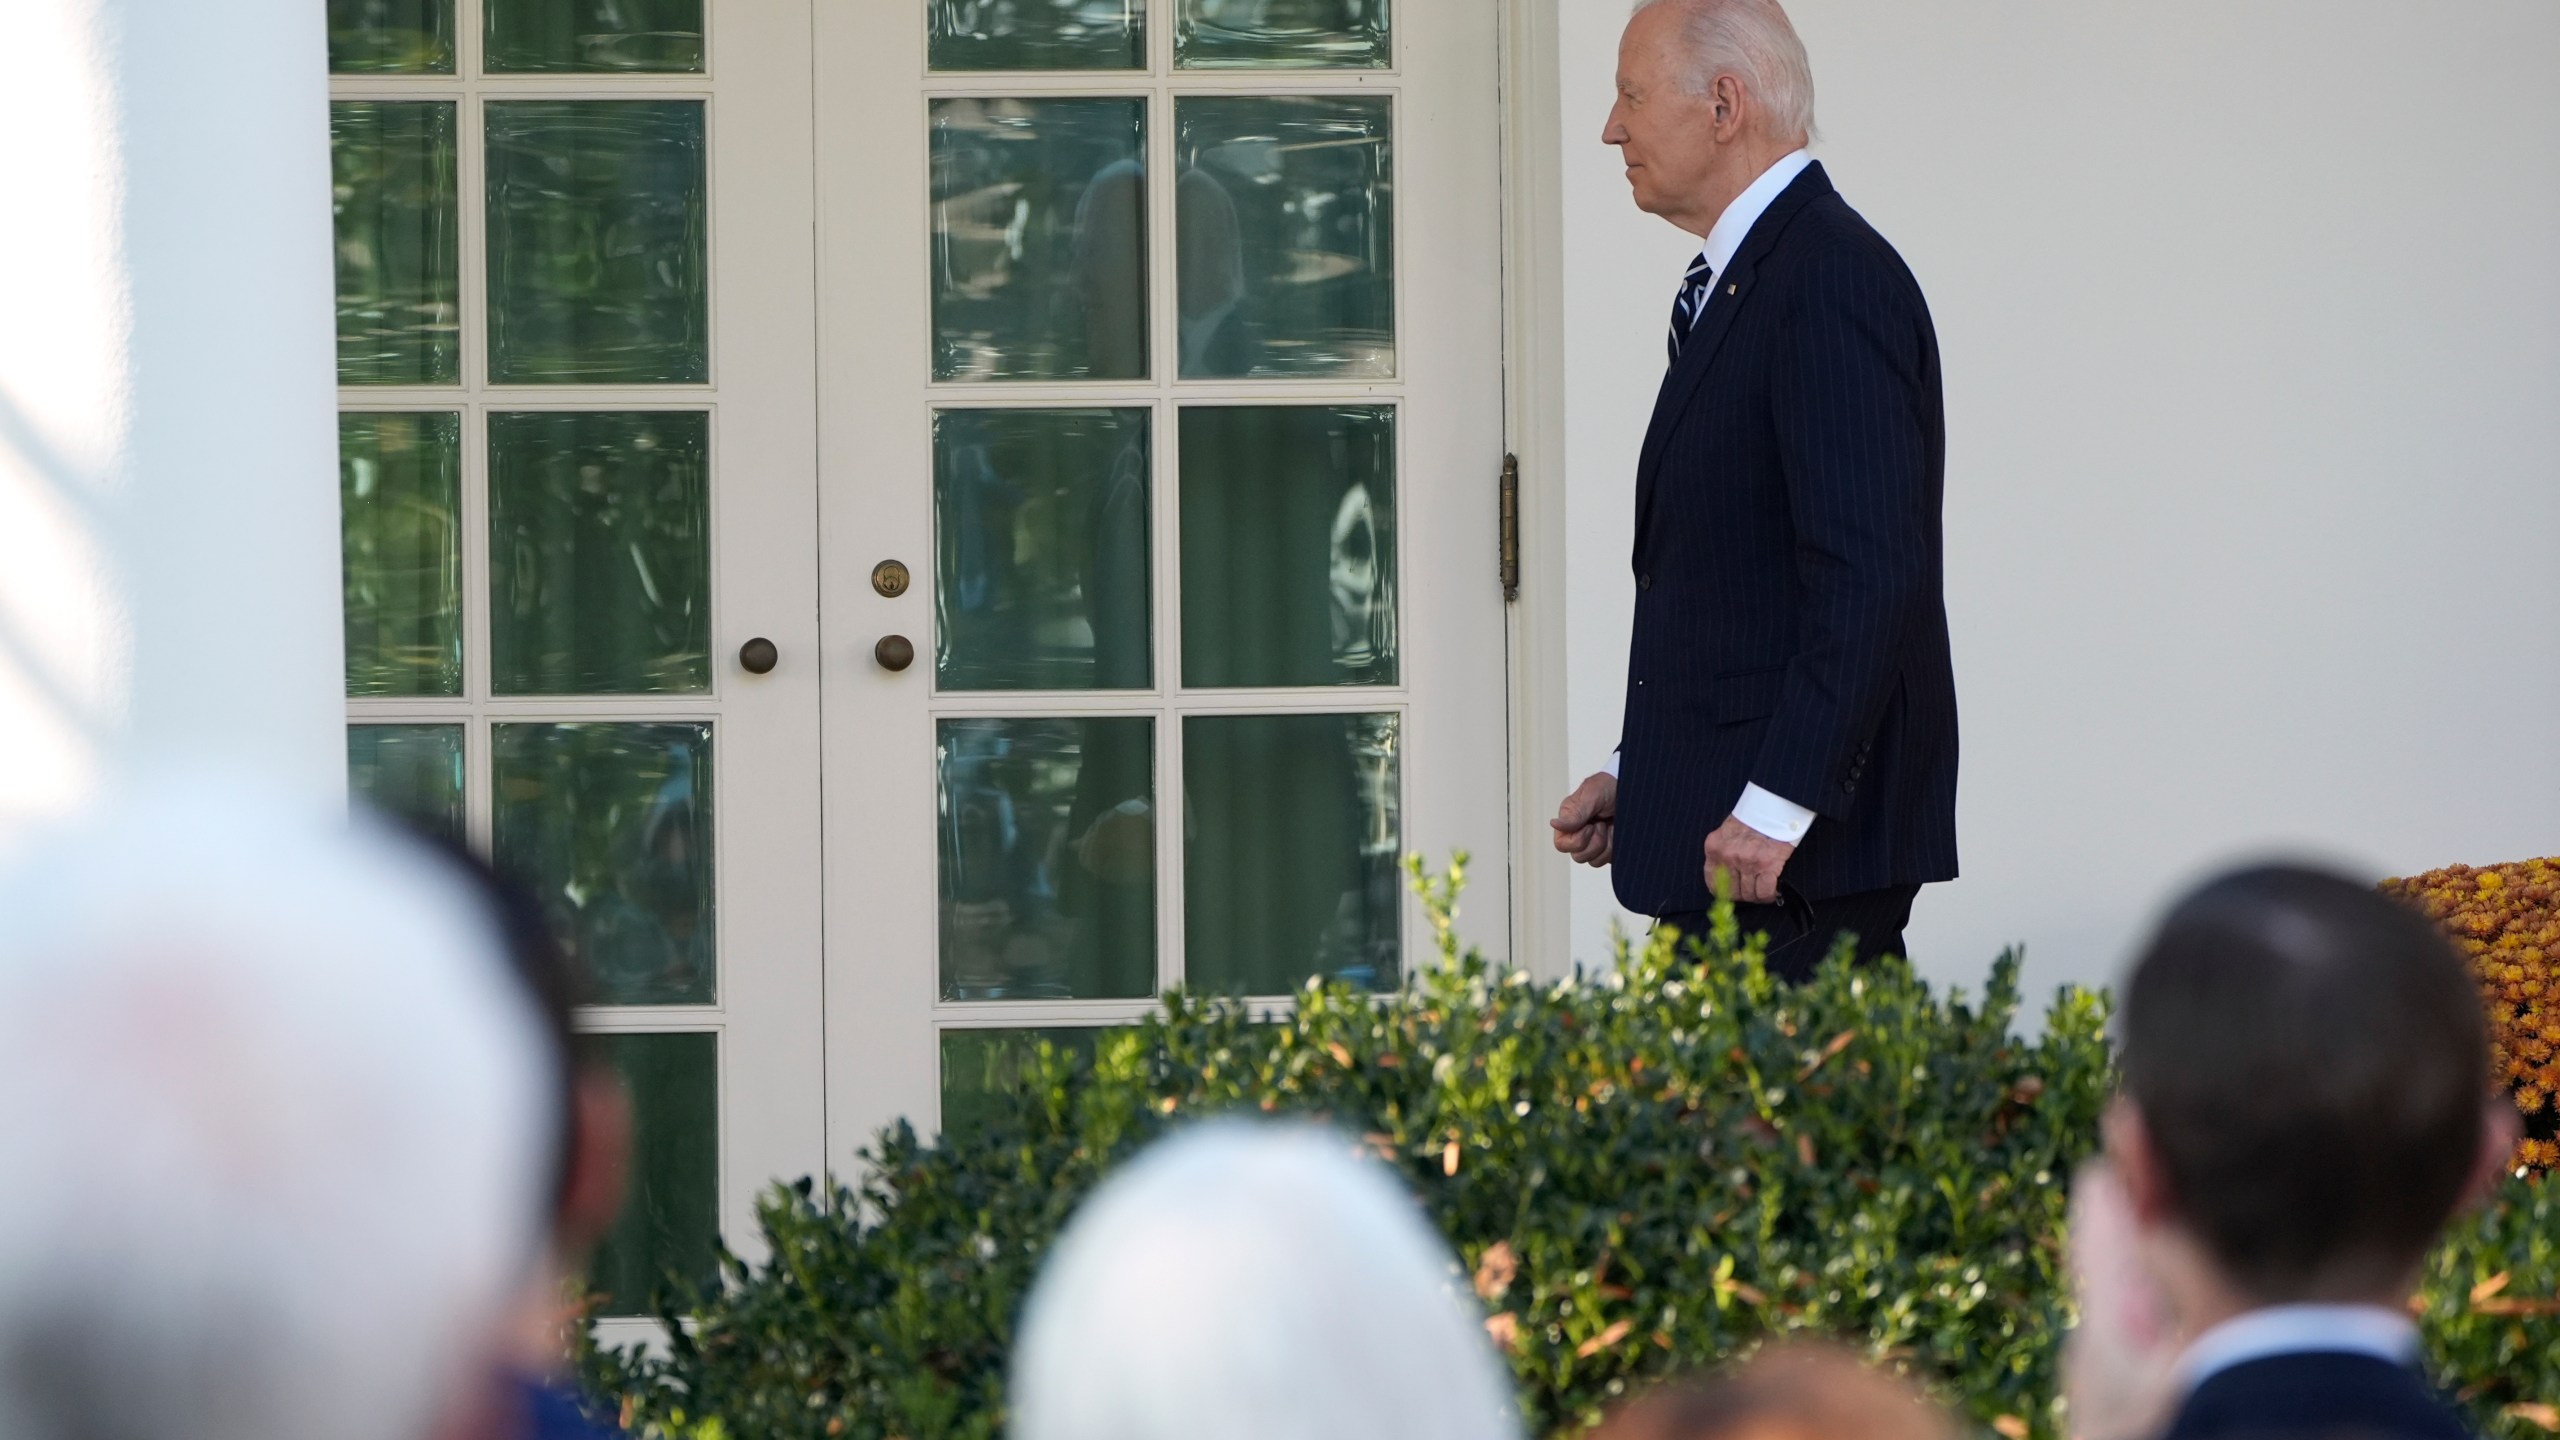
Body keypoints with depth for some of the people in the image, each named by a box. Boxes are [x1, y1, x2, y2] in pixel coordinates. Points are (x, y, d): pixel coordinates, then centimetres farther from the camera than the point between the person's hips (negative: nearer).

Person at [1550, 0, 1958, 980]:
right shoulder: (1733, 285, 19)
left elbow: (1871, 576, -22)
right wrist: (1638, 777, 16)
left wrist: (1775, 806, -24)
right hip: (1722, 836, 10)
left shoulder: (1833, 281, -14)